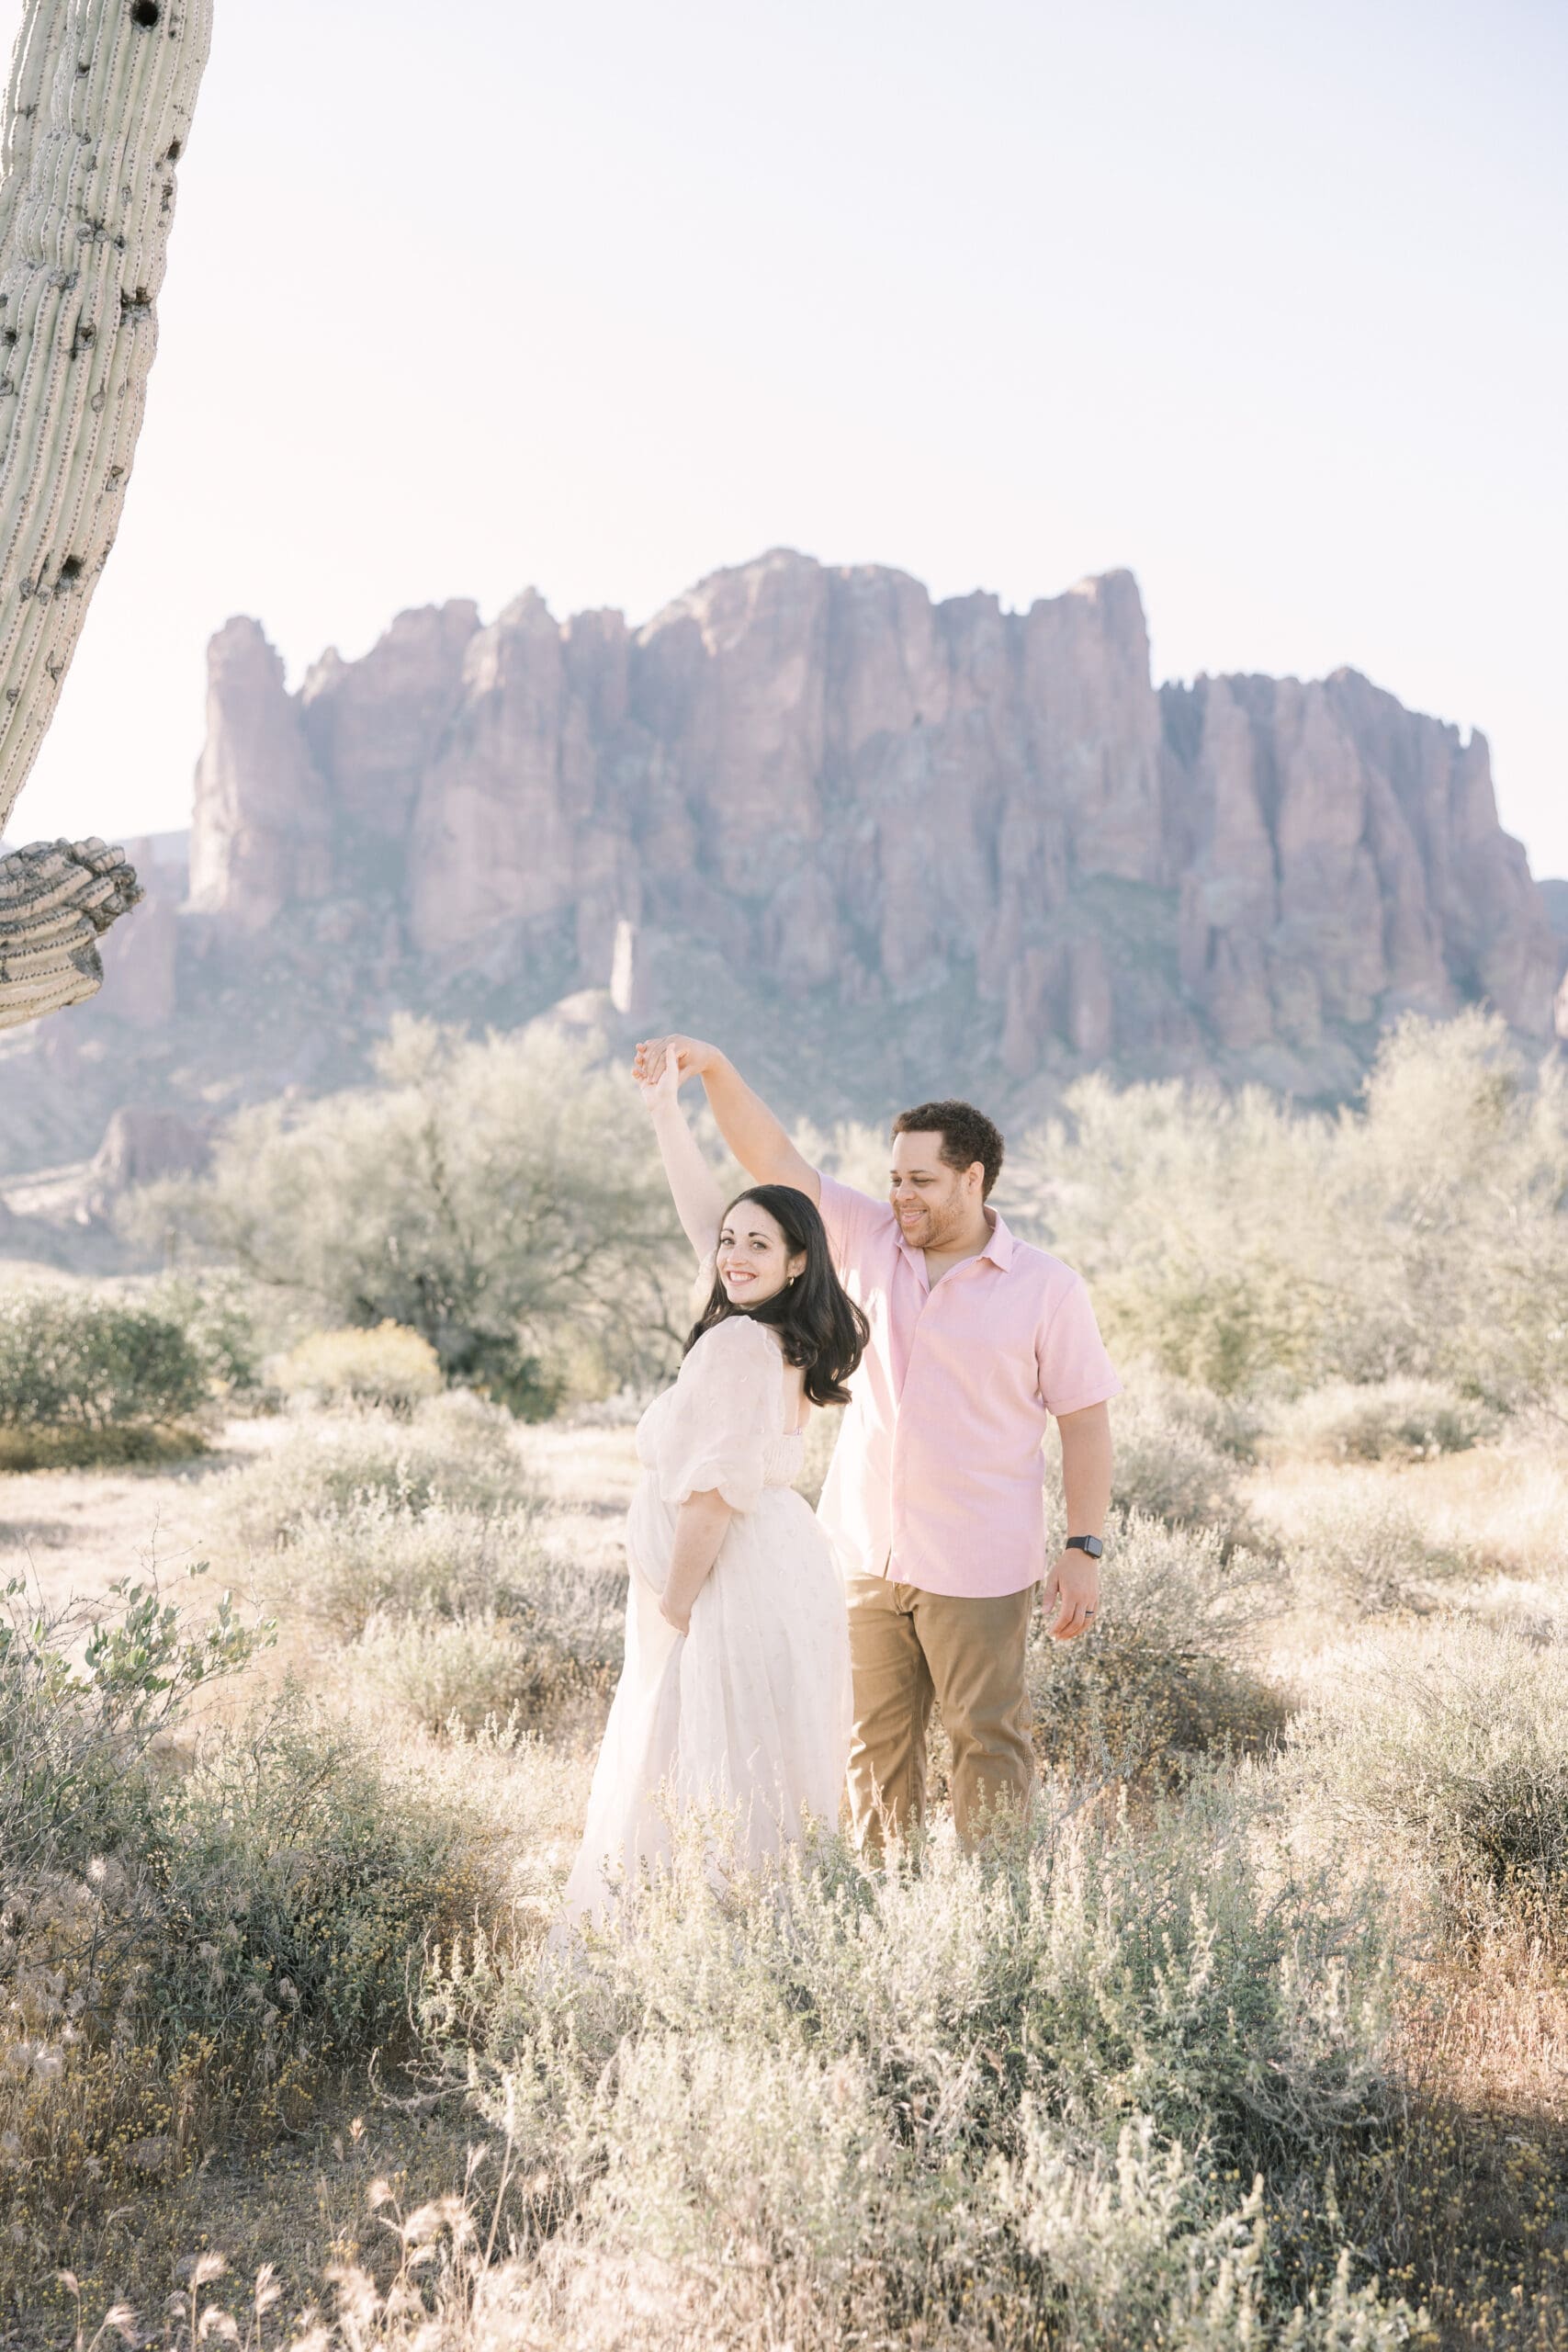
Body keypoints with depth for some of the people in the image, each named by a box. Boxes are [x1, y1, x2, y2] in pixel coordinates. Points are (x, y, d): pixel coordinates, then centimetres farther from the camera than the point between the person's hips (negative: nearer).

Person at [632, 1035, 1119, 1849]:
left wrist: (1083, 1552, -8)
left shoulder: (1047, 1288, -5)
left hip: (977, 1568, -4)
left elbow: (1085, 1422, -4)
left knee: (988, 1743, 4)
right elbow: (772, 1157, -4)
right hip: (865, 1553, 4)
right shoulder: (869, 1241, 3)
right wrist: (714, 1067, -19)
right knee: (875, 1741, 12)